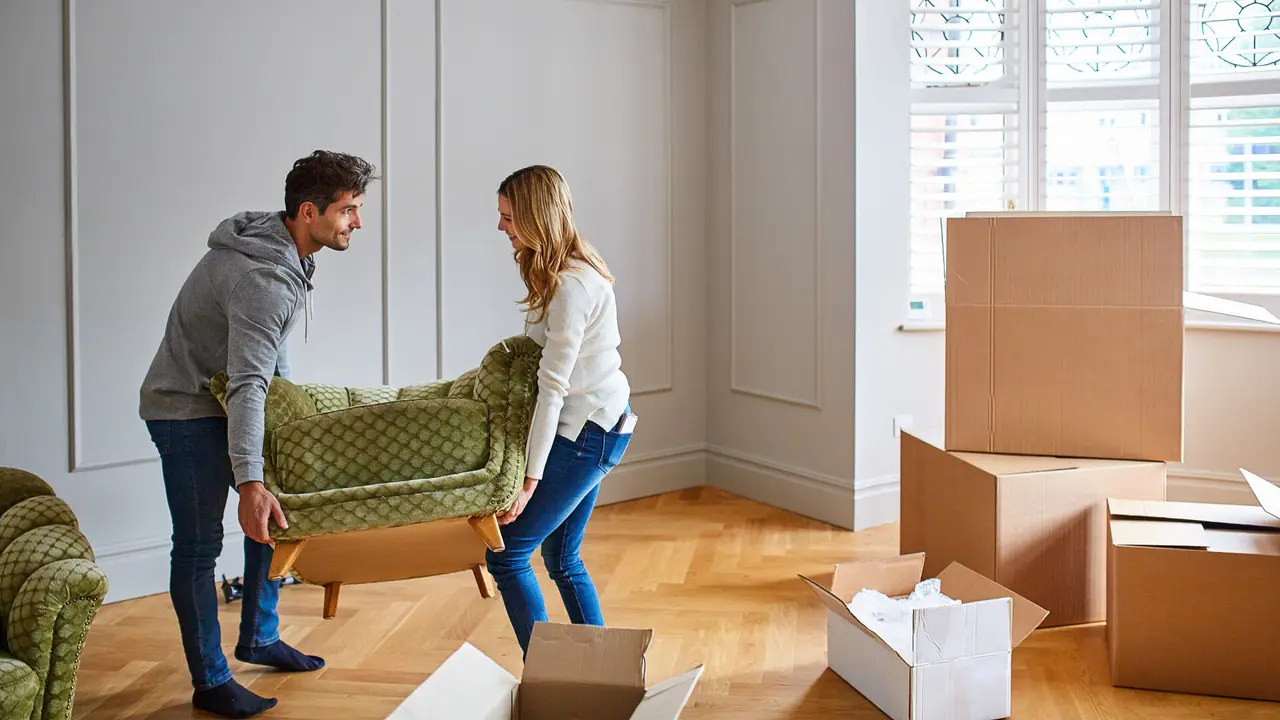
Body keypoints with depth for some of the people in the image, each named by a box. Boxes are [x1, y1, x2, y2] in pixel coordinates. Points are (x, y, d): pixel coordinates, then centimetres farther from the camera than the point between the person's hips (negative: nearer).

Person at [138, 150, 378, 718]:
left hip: (226, 400, 10)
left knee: (275, 511, 15)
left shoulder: (283, 247, -1)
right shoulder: (263, 277, -31)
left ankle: (258, 638, 29)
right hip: (186, 408, -10)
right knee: (198, 545, -4)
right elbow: (246, 385, -38)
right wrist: (249, 481, -43)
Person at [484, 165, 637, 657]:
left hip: (589, 431, -10)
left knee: (505, 553, -6)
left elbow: (554, 386, -24)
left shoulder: (571, 285, -22)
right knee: (562, 557, 16)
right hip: (596, 424, 10)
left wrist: (530, 478, -24)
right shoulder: (563, 269, 8)